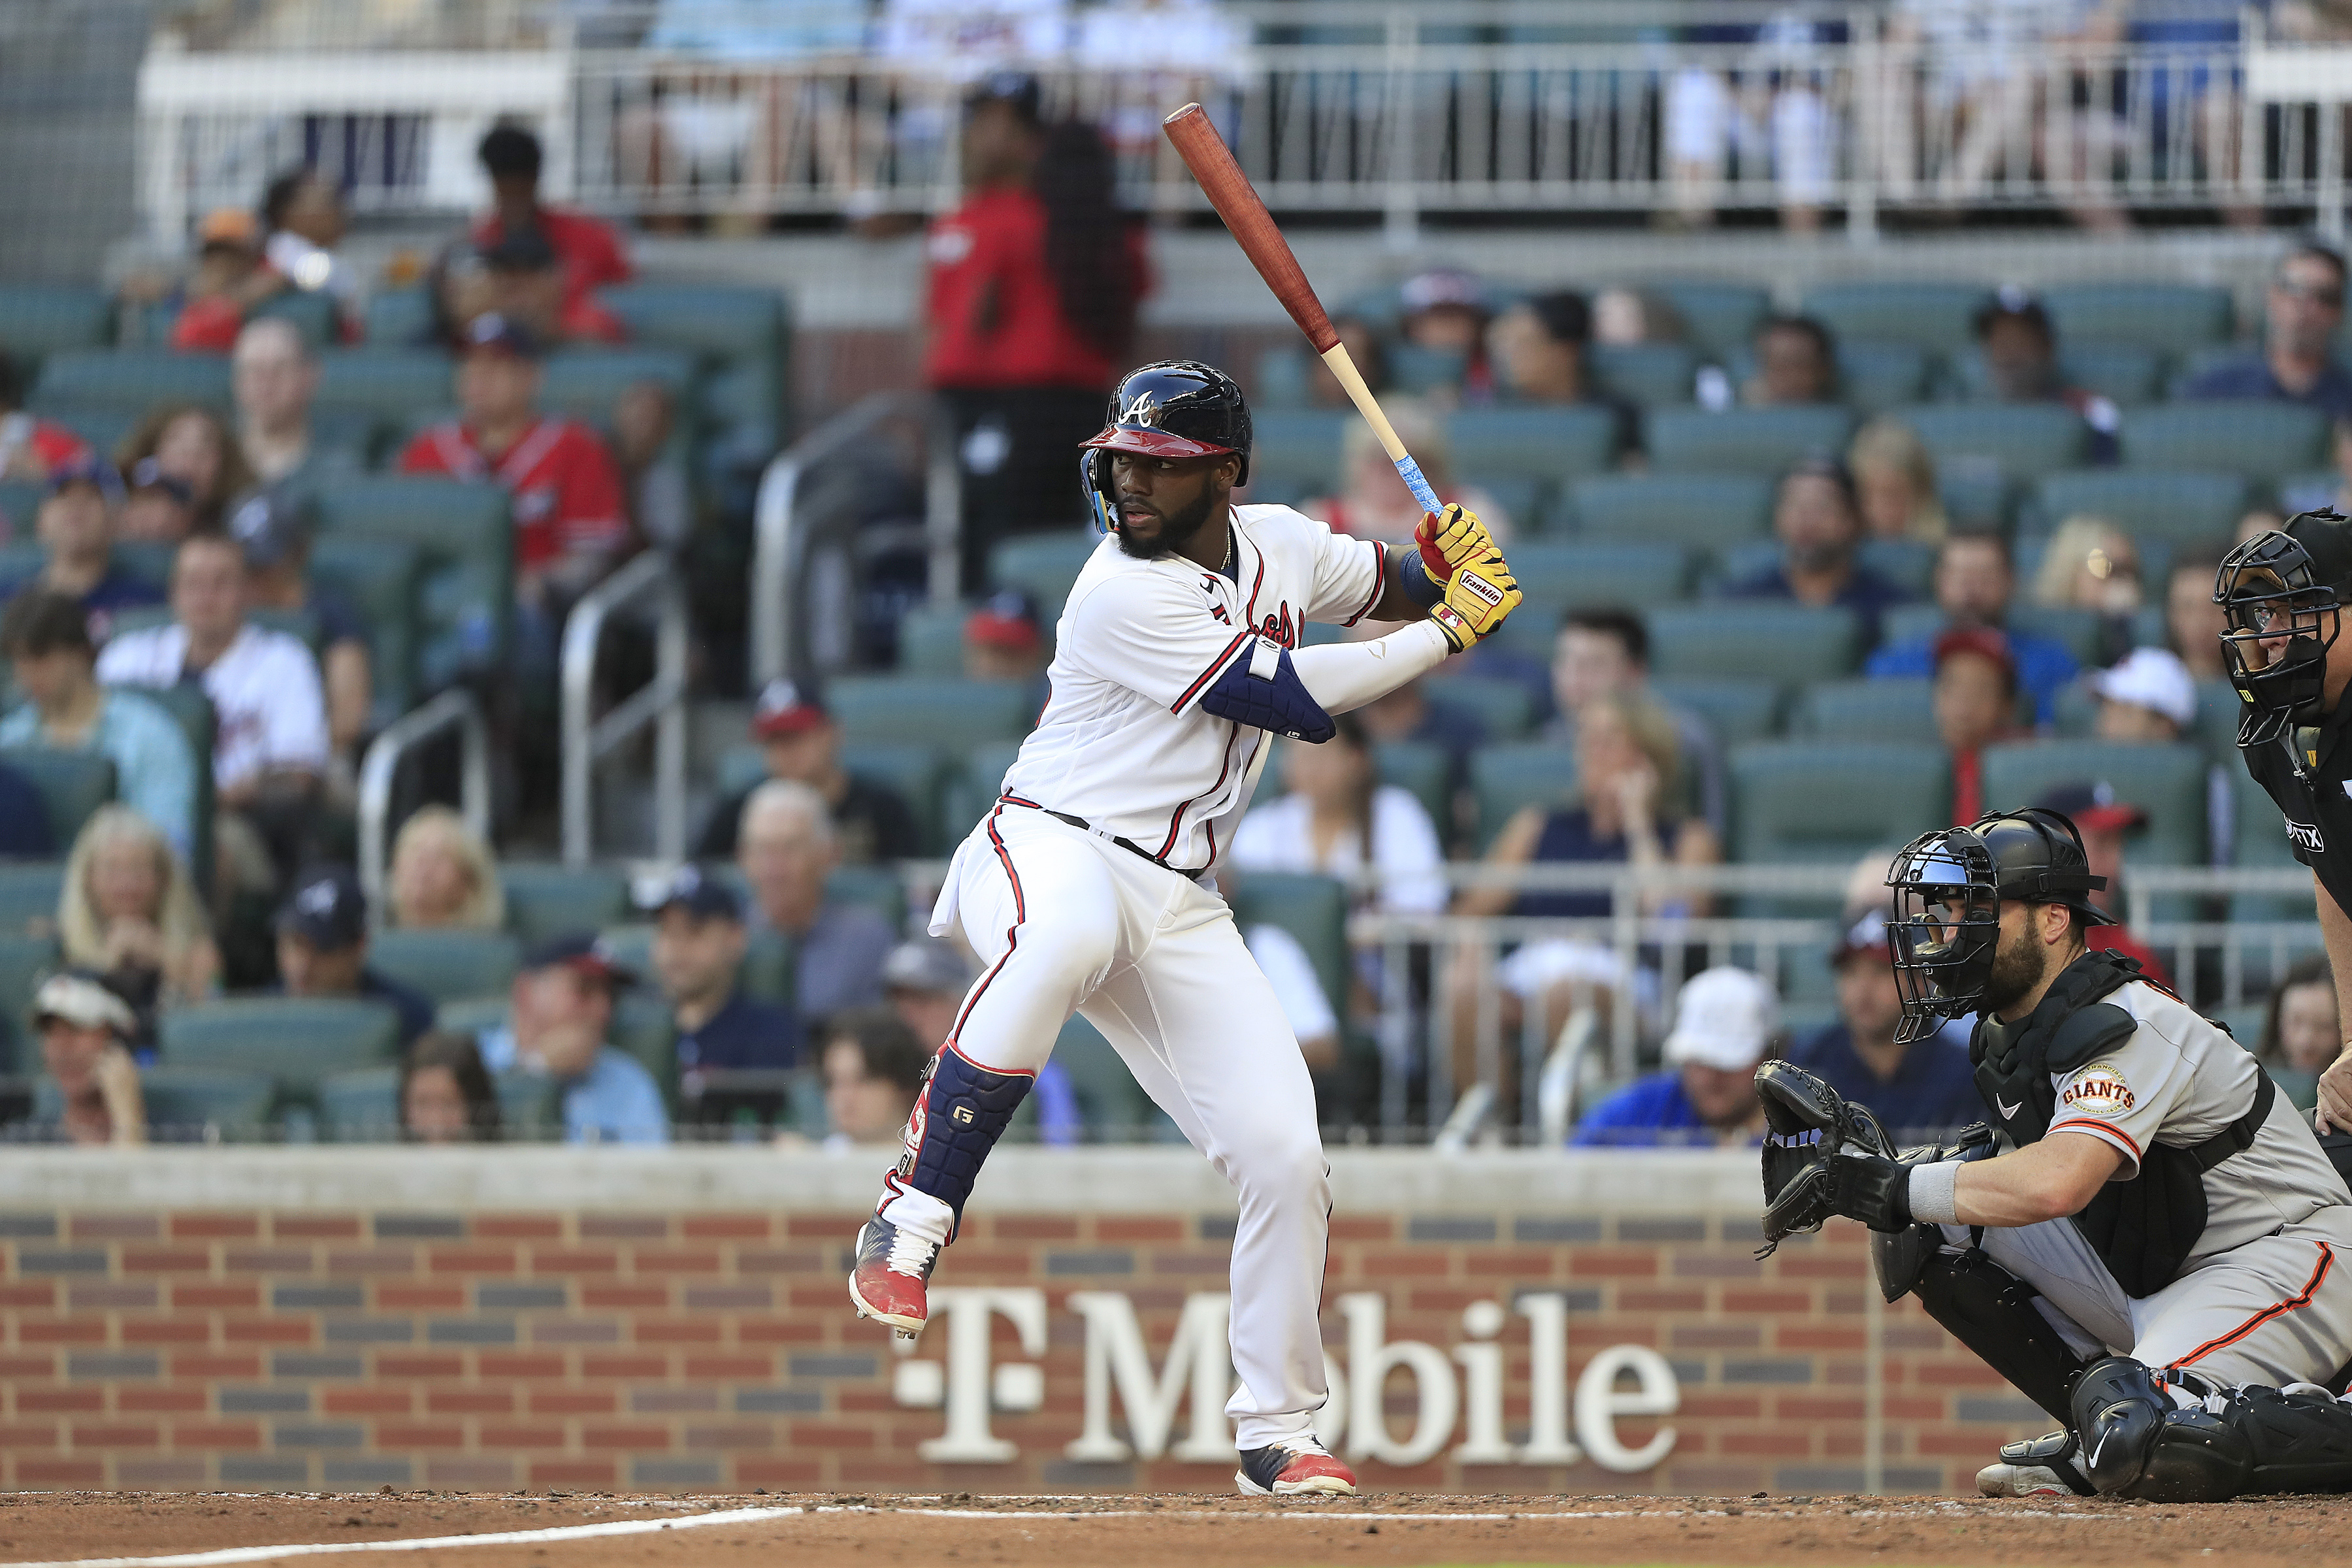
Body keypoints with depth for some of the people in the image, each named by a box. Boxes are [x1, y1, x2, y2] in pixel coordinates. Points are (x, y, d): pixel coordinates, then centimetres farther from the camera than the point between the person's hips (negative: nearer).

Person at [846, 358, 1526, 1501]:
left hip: (1177, 909, 7)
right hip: (1050, 850, -7)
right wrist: (1449, 633, -8)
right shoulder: (1126, 594, -16)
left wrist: (1438, 566, 2)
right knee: (1067, 939, -45)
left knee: (1286, 1154, -4)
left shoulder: (1282, 544, 8)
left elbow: (1388, 588, 27)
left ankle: (1277, 1432, 11)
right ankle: (913, 1214, -39)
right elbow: (1294, 697, -17)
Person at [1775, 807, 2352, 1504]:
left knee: (2139, 1447, -33)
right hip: (2149, 1280, 9)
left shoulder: (2126, 1028, -23)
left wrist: (1892, 1187, -33)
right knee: (1936, 1230, -5)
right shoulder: (2006, 1031, 7)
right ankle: (2108, 1428, 1)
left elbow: (2056, 1183, -39)